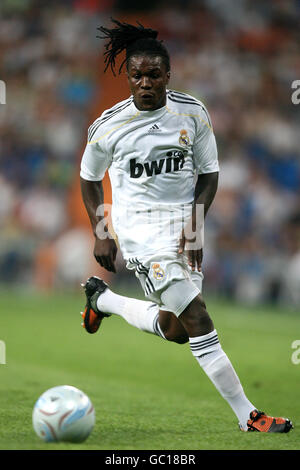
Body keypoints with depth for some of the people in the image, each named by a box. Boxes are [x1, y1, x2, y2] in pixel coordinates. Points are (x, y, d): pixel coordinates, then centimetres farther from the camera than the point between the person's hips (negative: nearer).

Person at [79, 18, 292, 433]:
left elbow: (209, 174, 3)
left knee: (174, 330, 10)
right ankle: (247, 415, -12)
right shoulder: (110, 126, -6)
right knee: (197, 319, -16)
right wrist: (101, 234, 2)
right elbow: (89, 177, 9)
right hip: (139, 226, -4)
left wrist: (195, 224, -9)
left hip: (184, 221, 4)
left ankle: (102, 298, 36)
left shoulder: (193, 113, -2)